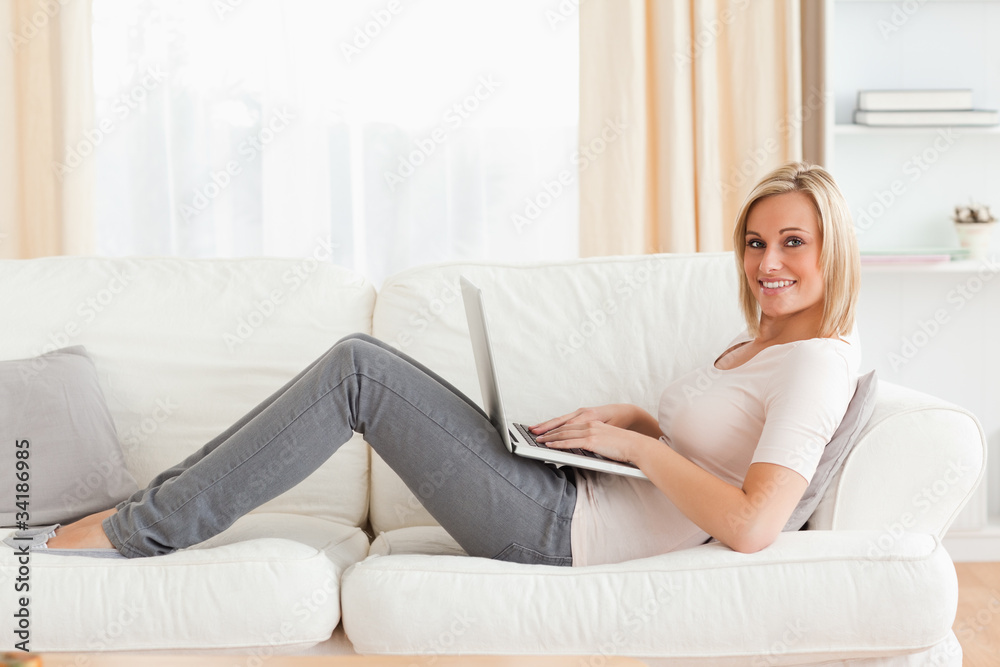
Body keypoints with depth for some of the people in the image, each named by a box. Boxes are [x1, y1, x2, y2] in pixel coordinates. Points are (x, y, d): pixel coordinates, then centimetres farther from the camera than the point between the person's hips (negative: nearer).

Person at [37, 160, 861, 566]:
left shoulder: (816, 362, -12)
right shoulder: (757, 340, 16)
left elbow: (751, 527, -25)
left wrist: (632, 442, -17)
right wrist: (625, 415, 8)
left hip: (568, 531, -9)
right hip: (568, 497, 9)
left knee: (358, 369, -14)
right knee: (359, 356, 2)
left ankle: (152, 527, -3)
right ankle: (160, 501, 8)